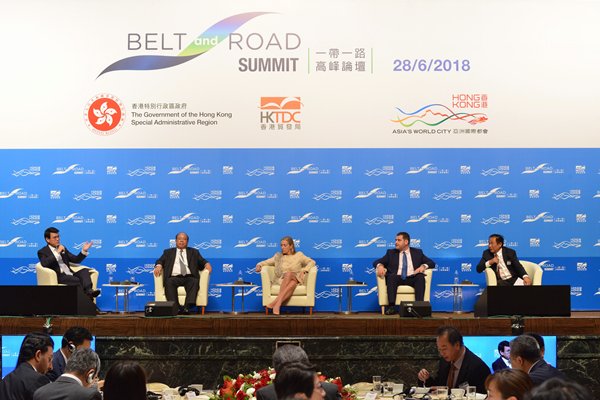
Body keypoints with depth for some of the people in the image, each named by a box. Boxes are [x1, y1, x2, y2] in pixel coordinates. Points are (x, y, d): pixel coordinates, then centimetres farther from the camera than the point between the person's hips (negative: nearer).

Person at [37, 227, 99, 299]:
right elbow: (44, 263, -16)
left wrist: (84, 251, 4)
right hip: (58, 277, -6)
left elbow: (76, 260, 20)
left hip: (70, 274, 6)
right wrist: (57, 252, -17)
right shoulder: (42, 252, 6)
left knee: (84, 270, -23)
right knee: (77, 280, -32)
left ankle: (89, 290, -45)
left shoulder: (63, 248, 24)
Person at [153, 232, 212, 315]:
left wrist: (207, 264, -7)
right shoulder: (168, 252, 26)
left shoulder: (194, 252, 26)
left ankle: (187, 307, -48)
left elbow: (202, 261, 16)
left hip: (189, 277, 0)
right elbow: (160, 261, 14)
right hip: (174, 277, 0)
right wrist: (158, 266, -10)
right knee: (169, 282, -33)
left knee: (194, 281, -33)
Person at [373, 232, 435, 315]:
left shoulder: (417, 252, 20)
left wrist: (424, 266, -9)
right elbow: (376, 262, 13)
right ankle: (391, 306, -42)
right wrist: (380, 266, -12)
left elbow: (432, 263, 14)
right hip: (397, 278, 0)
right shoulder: (391, 253, 21)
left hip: (412, 279, 0)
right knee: (392, 276, -33)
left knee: (421, 277, -32)